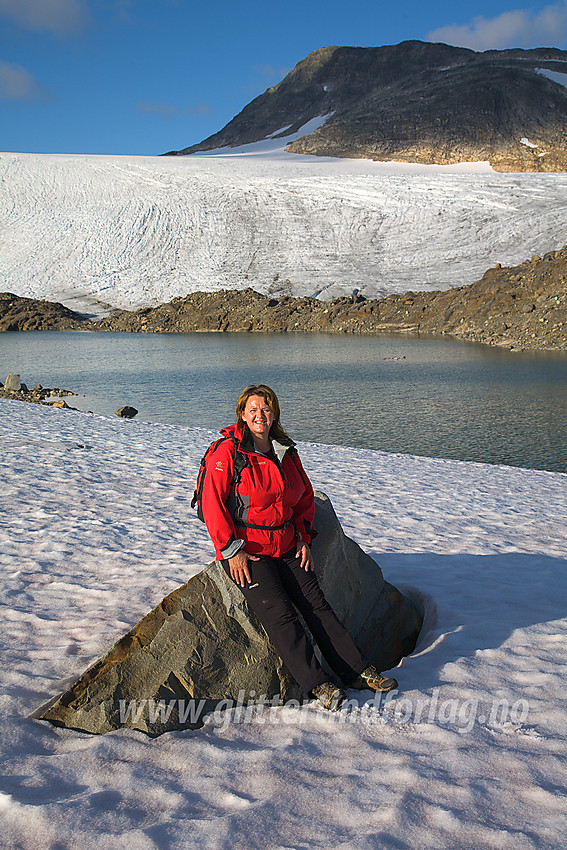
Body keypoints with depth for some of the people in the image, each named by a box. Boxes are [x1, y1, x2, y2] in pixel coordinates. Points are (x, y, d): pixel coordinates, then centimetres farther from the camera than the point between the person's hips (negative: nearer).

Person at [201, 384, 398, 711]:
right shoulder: (228, 452, -9)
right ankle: (317, 684, -18)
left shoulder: (287, 452, 10)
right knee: (279, 611, -18)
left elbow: (304, 496, 21)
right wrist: (231, 550, -16)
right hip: (244, 550, -5)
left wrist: (304, 536, 9)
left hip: (286, 546, 5)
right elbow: (213, 503, -13)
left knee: (316, 603, -5)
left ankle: (358, 670, -3)